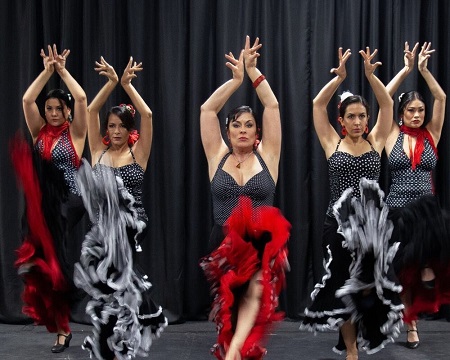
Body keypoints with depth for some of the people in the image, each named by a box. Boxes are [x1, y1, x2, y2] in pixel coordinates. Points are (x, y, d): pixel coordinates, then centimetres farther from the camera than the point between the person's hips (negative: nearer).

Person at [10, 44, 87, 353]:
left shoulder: (74, 132, 1)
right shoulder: (39, 132, 10)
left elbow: (81, 98, -12)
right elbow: (27, 99, -2)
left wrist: (63, 70, -2)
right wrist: (47, 71, -1)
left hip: (70, 200, -3)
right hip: (45, 202, 3)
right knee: (53, 261, 1)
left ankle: (35, 254, -25)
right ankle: (62, 328, 10)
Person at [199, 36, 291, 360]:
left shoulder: (267, 155, 4)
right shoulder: (218, 156, 6)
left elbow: (273, 107, -2)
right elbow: (207, 109, 0)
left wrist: (253, 71, -5)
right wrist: (237, 78, -4)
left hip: (264, 244, -2)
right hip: (224, 244, 2)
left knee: (255, 297, -22)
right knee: (227, 309, 7)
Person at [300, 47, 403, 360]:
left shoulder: (376, 142, 7)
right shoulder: (333, 143, 5)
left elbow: (387, 104, 1)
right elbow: (318, 104, -1)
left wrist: (370, 75, -11)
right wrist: (340, 77, -12)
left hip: (372, 222, 1)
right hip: (340, 223, -1)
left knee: (370, 286, 5)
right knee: (343, 287, 4)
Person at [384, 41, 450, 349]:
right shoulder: (393, 135, 2)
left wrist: (424, 69, -12)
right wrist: (407, 69, -9)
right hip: (399, 209, 0)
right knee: (405, 269, 5)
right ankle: (411, 323, 18)